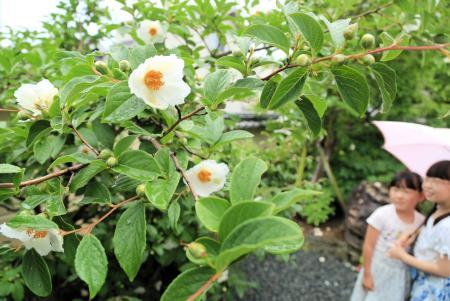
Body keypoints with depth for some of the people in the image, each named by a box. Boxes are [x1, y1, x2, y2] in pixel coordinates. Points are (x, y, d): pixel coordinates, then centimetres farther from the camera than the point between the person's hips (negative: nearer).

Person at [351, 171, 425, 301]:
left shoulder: (421, 220, -10)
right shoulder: (382, 214, -22)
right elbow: (368, 245, -16)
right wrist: (367, 274, -12)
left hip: (399, 273, 3)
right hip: (378, 269, -3)